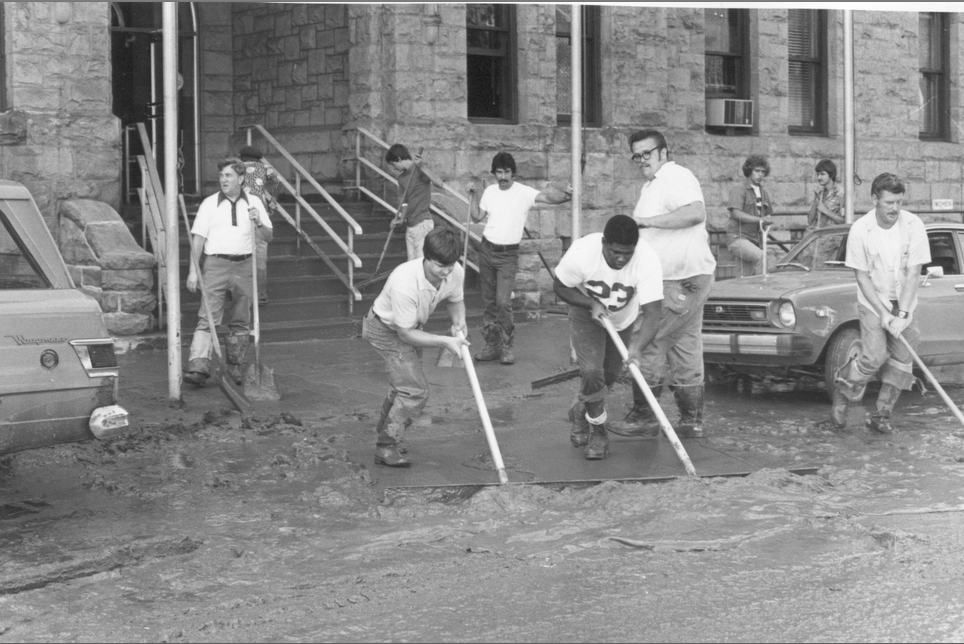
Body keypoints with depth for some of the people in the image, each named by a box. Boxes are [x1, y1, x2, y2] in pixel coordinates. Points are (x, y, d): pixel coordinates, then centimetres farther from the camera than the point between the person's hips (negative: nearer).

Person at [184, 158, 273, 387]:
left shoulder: (254, 203, 9)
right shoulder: (209, 204, 4)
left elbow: (268, 237, 9)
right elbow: (199, 238, 2)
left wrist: (259, 223, -12)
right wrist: (193, 270, -5)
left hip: (243, 266, 2)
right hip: (215, 264, -2)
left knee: (240, 322, 7)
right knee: (208, 318, -11)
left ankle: (235, 369, 17)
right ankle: (198, 368, -18)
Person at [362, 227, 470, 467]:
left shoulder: (456, 272, -22)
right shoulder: (405, 284, -41)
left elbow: (455, 301, 3)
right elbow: (405, 334, -29)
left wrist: (459, 321, -17)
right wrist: (445, 341, -31)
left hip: (411, 326, 7)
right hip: (386, 329, -7)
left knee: (404, 387, 20)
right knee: (415, 391, -14)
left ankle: (384, 435, 41)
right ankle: (386, 448, -3)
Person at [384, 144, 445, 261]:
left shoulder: (419, 171, -10)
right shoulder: (402, 177, 13)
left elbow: (439, 183, -27)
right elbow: (405, 202, 12)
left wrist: (421, 167, -31)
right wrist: (401, 218, -4)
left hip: (423, 223, -8)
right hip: (410, 225, 8)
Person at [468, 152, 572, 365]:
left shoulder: (523, 192, -10)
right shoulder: (490, 191, 6)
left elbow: (546, 196, -27)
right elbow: (477, 217, 15)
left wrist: (563, 195, -46)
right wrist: (472, 195, 3)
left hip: (508, 254, -5)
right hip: (487, 250, 5)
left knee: (503, 301, -14)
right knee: (489, 301, 10)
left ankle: (506, 346, 0)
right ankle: (492, 344, 19)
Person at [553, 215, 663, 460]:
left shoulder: (648, 261, -37)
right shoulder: (582, 251, -35)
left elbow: (652, 313, -39)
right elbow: (559, 286, -16)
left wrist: (636, 348, -54)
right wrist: (591, 304, -30)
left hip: (626, 319, 2)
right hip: (586, 314, -2)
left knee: (609, 375, 14)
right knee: (591, 371, -18)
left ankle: (582, 412, 46)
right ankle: (597, 430, 6)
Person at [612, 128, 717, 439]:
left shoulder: (676, 177, -11)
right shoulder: (650, 186, 21)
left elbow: (696, 213, -29)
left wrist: (647, 221, -29)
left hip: (682, 280, -10)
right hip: (682, 278, 10)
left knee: (646, 343, -7)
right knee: (685, 350, 11)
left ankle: (643, 417, -1)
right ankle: (692, 422, 15)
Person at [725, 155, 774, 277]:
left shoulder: (763, 191, 15)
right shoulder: (738, 188, -6)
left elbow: (768, 214, 27)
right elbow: (736, 213, -19)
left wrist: (768, 220, 4)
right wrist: (760, 219, -28)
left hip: (755, 239, 7)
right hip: (737, 238, -7)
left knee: (744, 278, 8)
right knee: (761, 256, -32)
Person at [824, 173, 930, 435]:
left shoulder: (913, 226, -13)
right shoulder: (860, 230, -14)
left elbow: (913, 273, -13)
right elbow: (862, 277, -10)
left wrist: (902, 314, -20)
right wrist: (883, 313, -17)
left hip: (905, 303, 2)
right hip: (872, 302, -2)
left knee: (902, 360, -2)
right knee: (875, 356, -18)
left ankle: (881, 415, 10)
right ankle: (842, 394, 7)